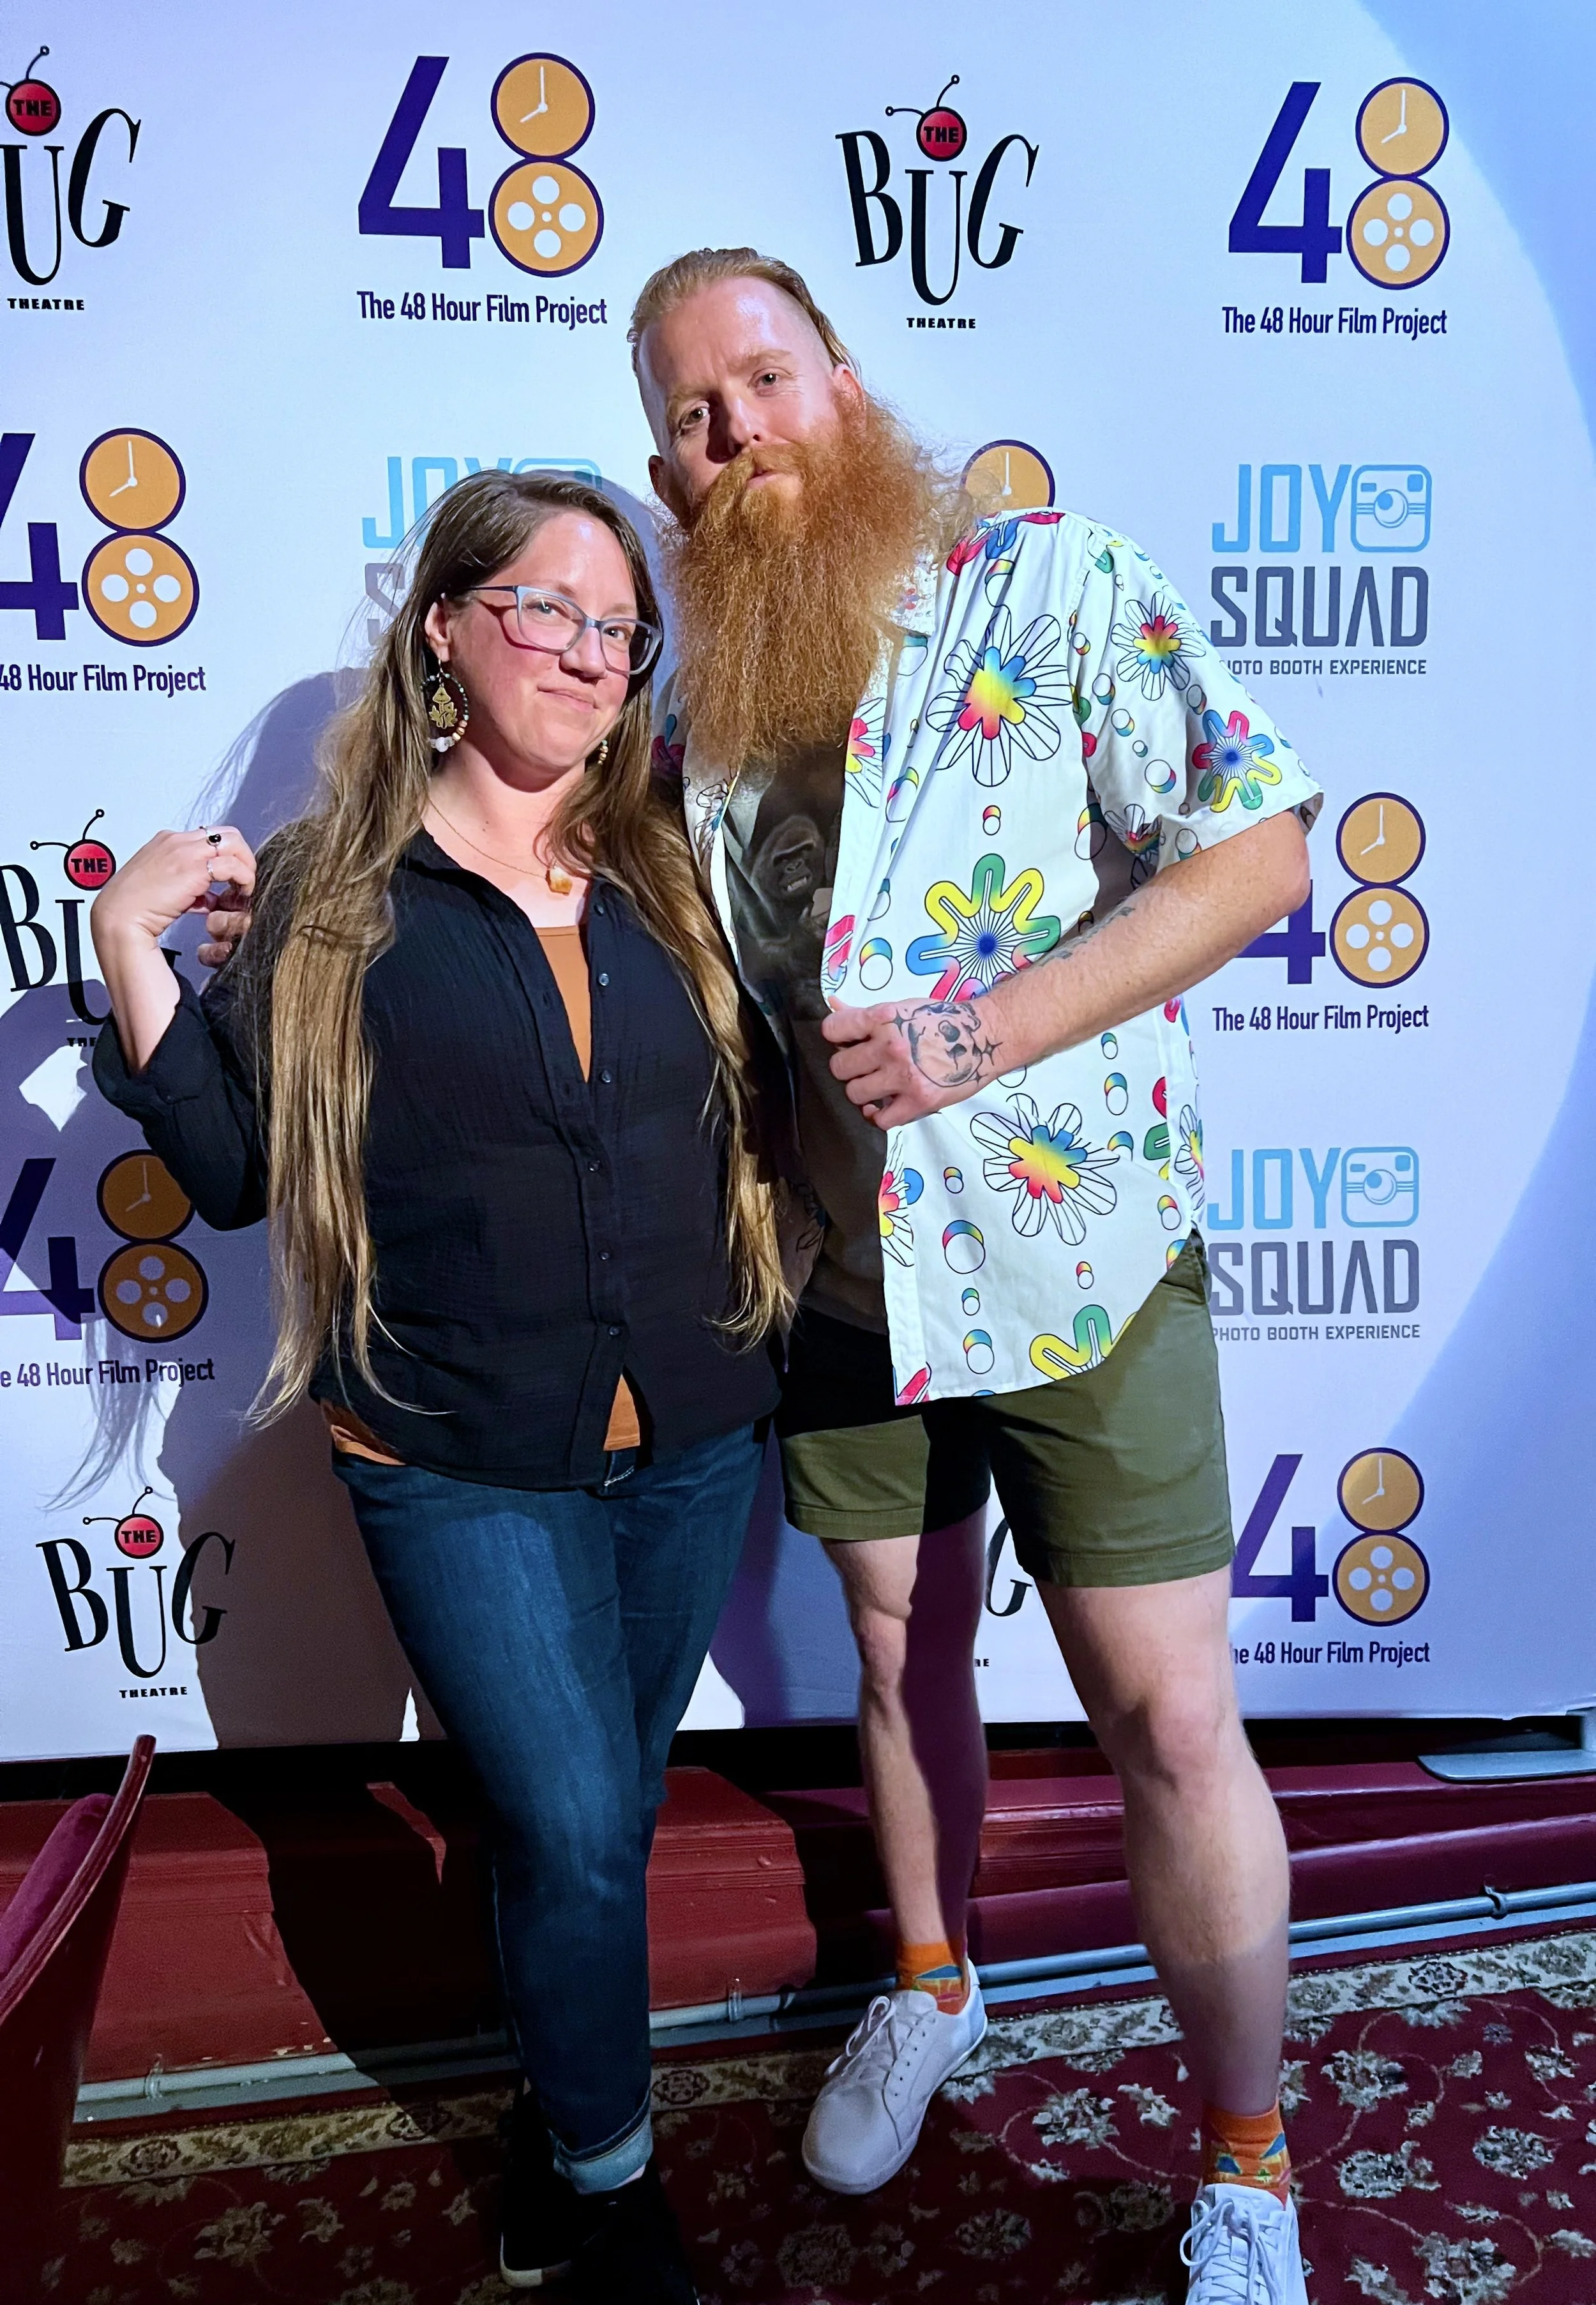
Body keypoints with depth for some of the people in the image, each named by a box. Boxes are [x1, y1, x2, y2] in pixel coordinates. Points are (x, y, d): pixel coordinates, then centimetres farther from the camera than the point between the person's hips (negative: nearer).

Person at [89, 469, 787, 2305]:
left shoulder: (669, 869, 3)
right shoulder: (329, 891, -6)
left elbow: (755, 1105, 8)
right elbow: (234, 1171, -7)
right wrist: (136, 950, -14)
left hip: (693, 1443, 4)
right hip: (463, 1465, -3)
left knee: (600, 1812, 19)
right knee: (576, 1831, 0)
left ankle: (559, 2095, 45)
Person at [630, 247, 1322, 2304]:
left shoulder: (1056, 585, -9)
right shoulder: (696, 698, 4)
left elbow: (1255, 846, -15)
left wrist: (980, 1034, -23)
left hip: (1074, 1261, -4)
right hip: (839, 1273, 4)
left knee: (1172, 1721, 1)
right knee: (900, 1662, 20)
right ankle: (930, 1982, 46)